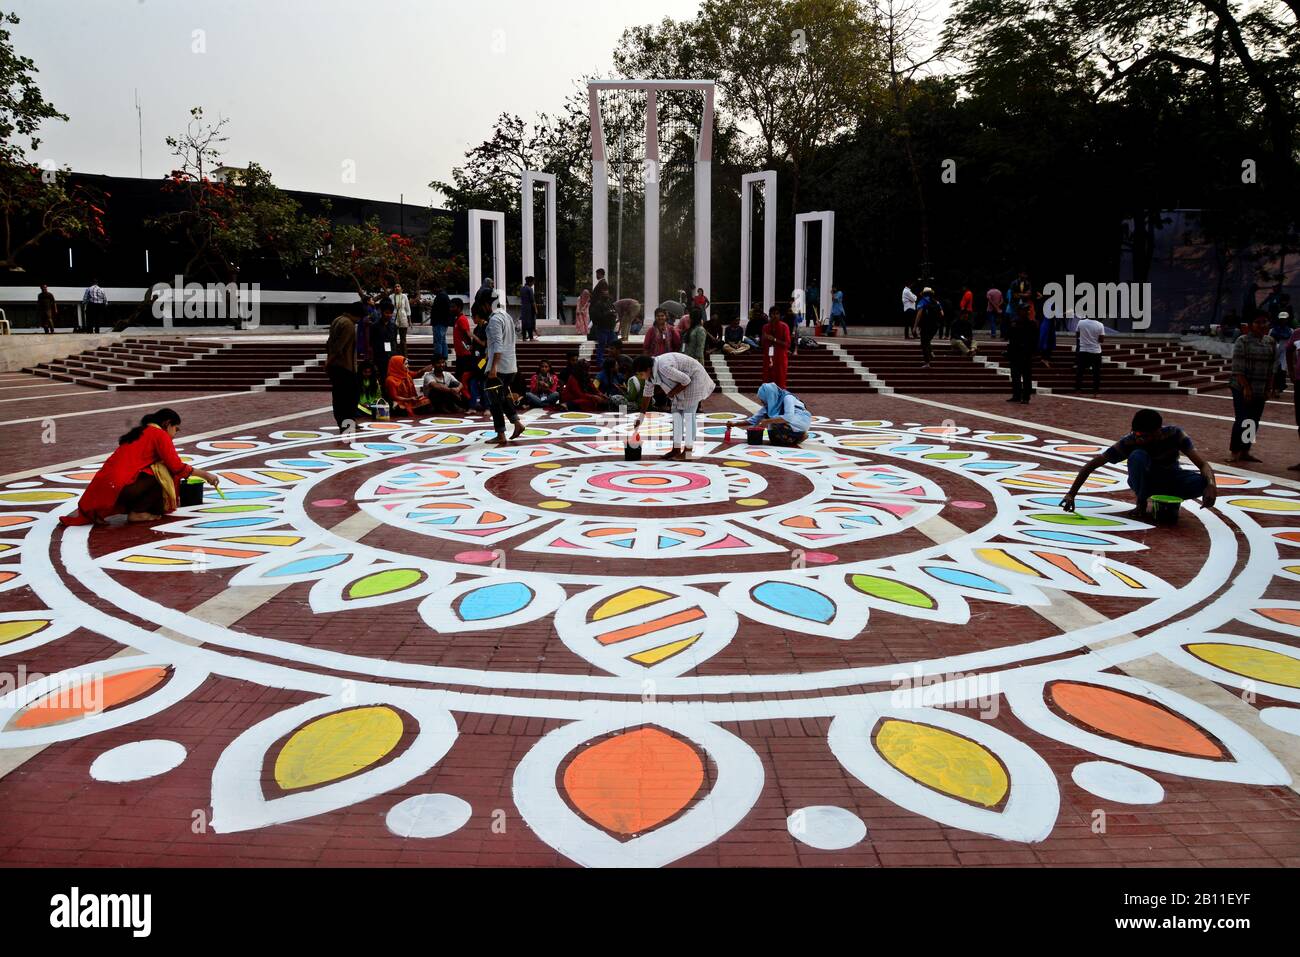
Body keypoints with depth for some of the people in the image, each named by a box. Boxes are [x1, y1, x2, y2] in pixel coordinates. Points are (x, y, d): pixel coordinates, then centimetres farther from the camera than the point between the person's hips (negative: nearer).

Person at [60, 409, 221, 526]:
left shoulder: (139, 433, 26)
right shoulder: (159, 434, 0)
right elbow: (176, 467, -3)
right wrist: (204, 474, 9)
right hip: (117, 489, -8)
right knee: (162, 474, -1)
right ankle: (137, 513, -3)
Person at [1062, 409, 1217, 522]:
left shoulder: (1174, 434, -26)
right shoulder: (1129, 442, -28)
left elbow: (1203, 464, -28)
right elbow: (1091, 465, -26)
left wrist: (1211, 484, -50)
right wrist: (1071, 494, -34)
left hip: (1171, 479, 1)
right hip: (1144, 481, -1)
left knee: (1201, 482, -33)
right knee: (1137, 456, -35)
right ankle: (1141, 504, -15)